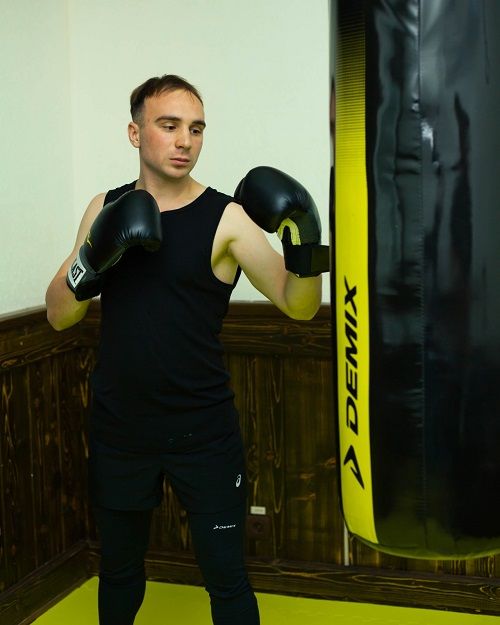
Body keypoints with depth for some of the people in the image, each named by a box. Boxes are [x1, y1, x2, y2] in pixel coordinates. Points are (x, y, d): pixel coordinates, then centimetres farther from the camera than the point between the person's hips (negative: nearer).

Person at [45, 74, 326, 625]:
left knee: (226, 577, 4)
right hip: (118, 430, 3)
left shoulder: (226, 218, -9)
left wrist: (304, 240, -32)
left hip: (204, 432, -3)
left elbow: (299, 305, -13)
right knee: (119, 569, 20)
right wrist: (91, 260, -19)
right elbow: (59, 316, 0)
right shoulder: (106, 210, 2)